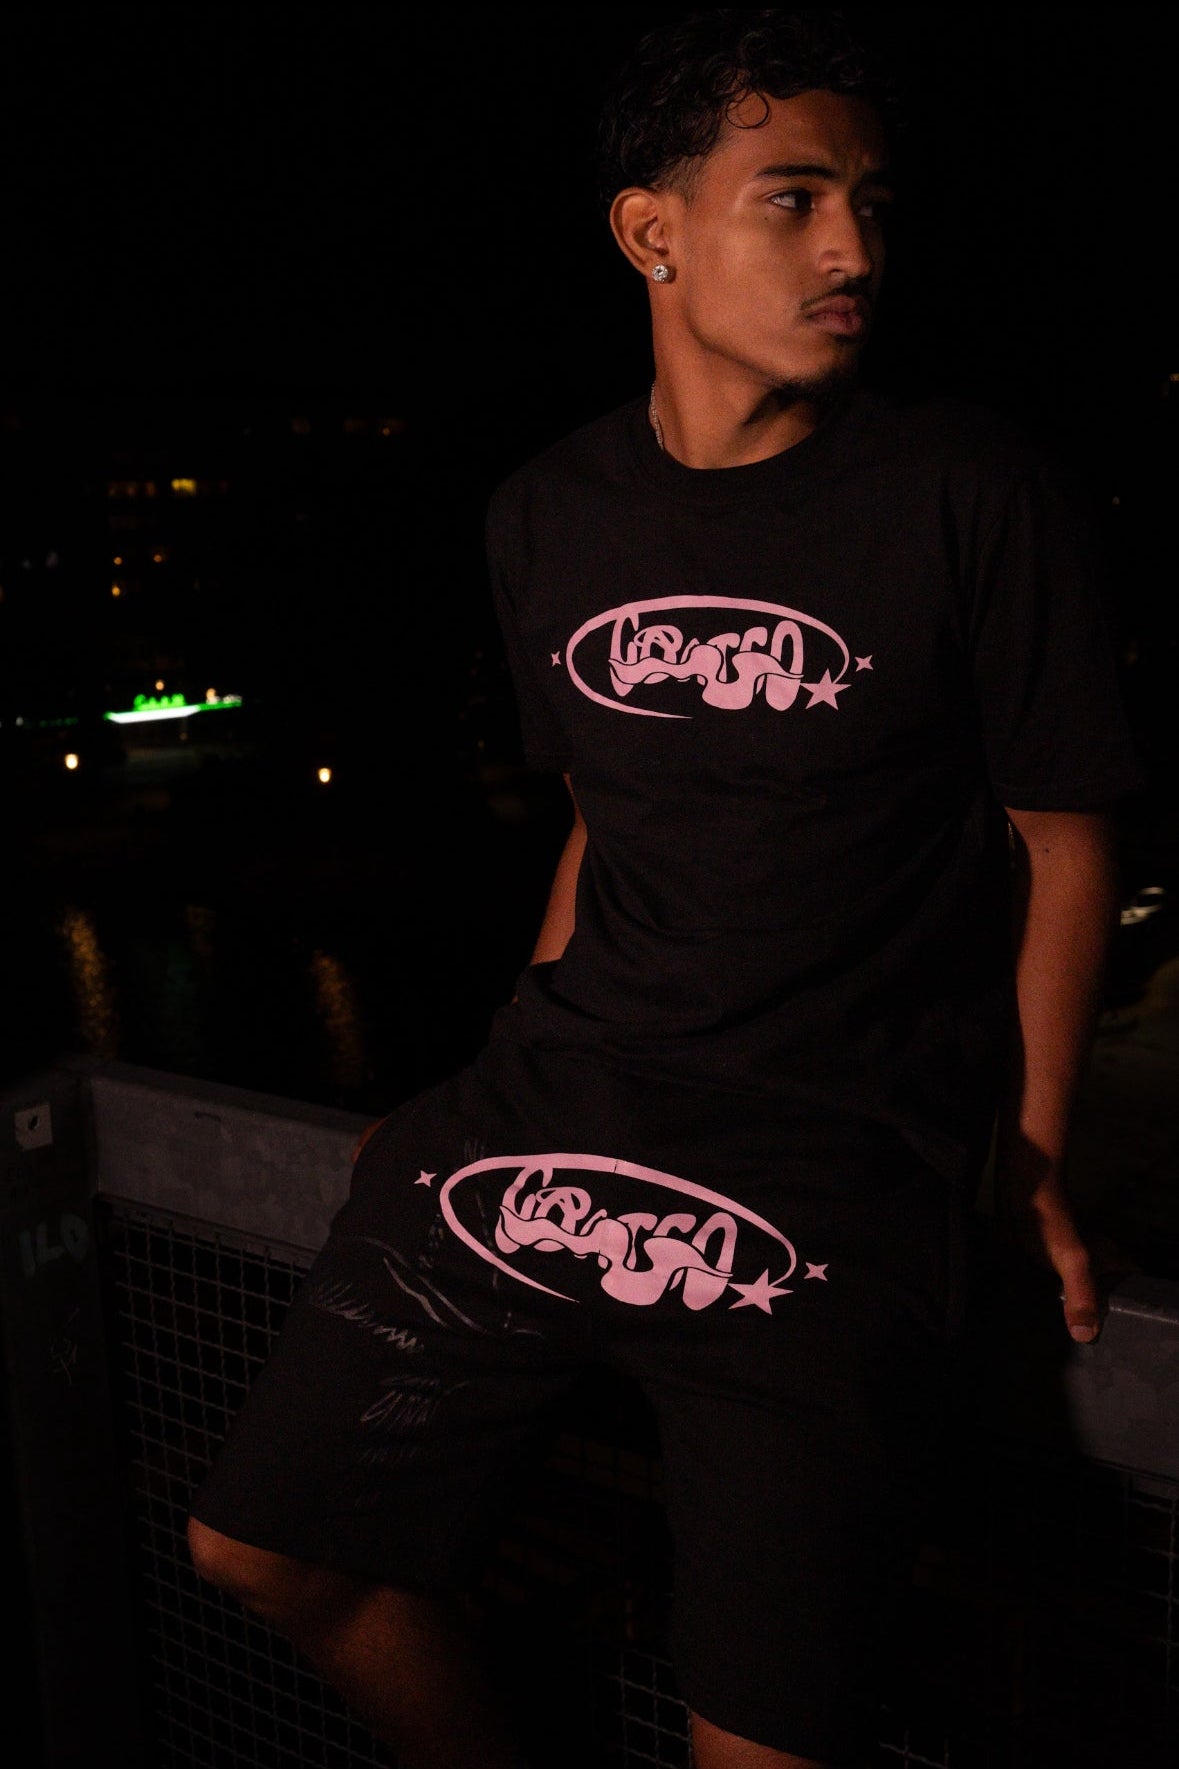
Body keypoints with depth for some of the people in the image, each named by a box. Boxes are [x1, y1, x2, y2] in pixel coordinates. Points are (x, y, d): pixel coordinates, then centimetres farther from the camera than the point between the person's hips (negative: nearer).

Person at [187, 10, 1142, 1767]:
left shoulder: (975, 495, -5)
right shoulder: (547, 516, 8)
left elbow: (1064, 834, 1)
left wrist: (1031, 1154, 1)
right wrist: (520, 1085, 16)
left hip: (829, 1186, -4)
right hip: (554, 1125, 5)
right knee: (266, 1546, 10)